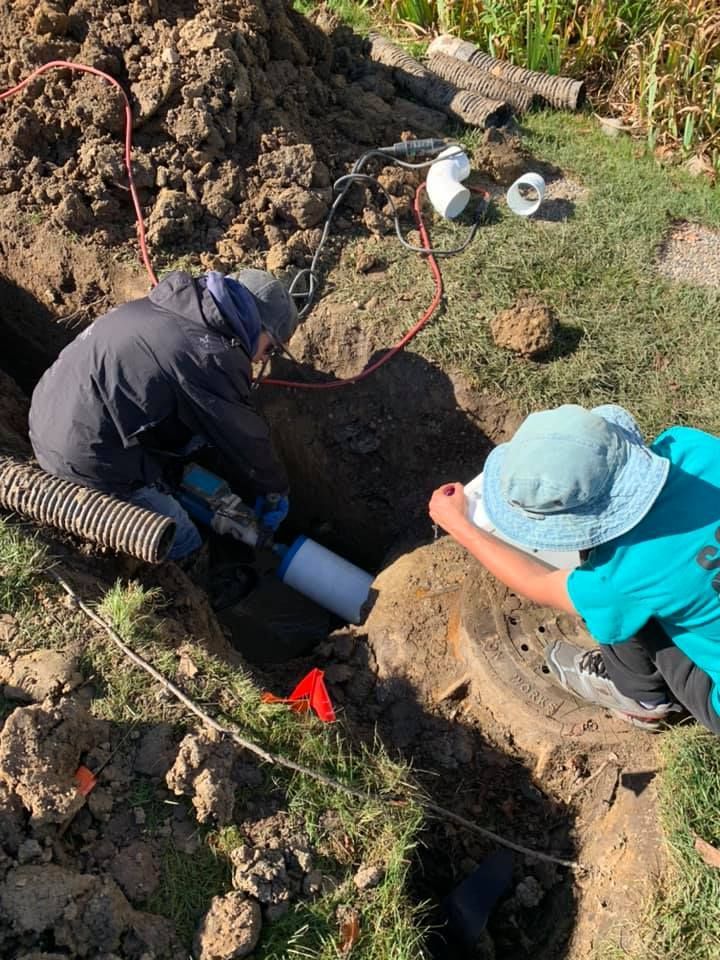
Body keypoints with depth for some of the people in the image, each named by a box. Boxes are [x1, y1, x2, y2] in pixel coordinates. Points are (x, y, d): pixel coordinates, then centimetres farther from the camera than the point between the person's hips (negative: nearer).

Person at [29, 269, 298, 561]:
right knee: (183, 548, 2)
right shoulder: (211, 355, -19)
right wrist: (276, 491, 9)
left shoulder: (173, 305, 9)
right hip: (88, 458, -9)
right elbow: (245, 440, -9)